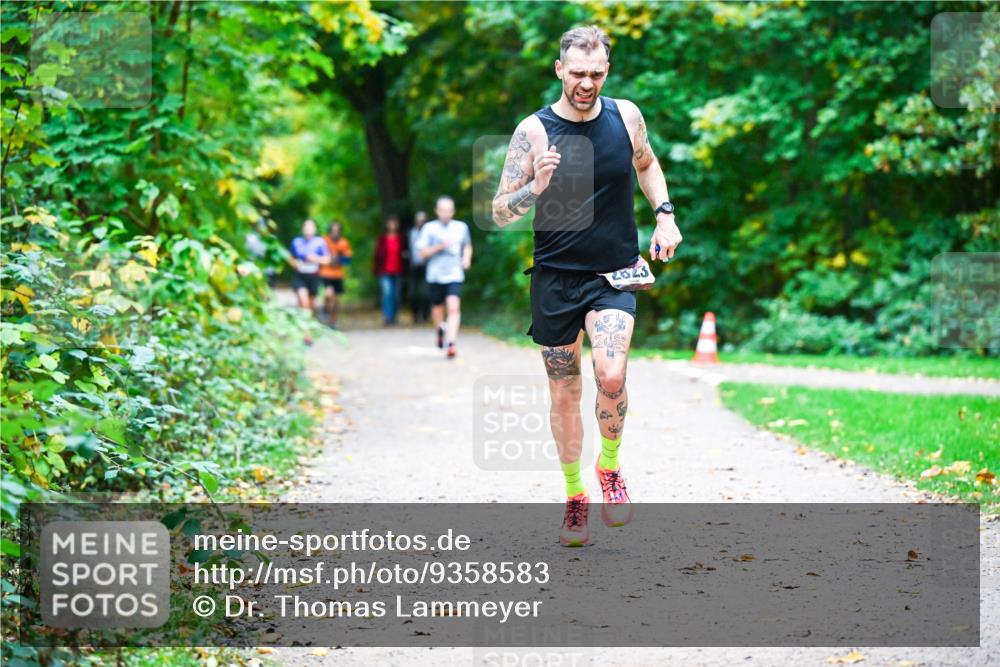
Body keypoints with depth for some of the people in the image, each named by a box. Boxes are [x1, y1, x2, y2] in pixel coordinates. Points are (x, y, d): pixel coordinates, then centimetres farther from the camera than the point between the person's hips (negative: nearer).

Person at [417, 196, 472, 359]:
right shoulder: (429, 228, 0)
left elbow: (467, 245, 25)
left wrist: (467, 258, 5)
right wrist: (440, 246, -15)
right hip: (435, 276, 0)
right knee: (437, 308, 13)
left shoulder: (461, 227, 7)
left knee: (454, 307, -19)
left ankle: (451, 344, -24)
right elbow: (423, 252, -2)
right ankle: (439, 330, 46)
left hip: (455, 275, 0)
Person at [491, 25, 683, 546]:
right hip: (555, 277, 0)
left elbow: (646, 163, 22)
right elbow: (500, 213, -8)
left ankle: (609, 466, 6)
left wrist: (665, 215, 8)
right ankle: (575, 496, 24)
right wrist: (536, 187, -27)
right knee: (564, 393, 6)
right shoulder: (534, 131, -9)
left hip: (615, 274, 1)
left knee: (611, 376, -21)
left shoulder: (625, 115, 0)